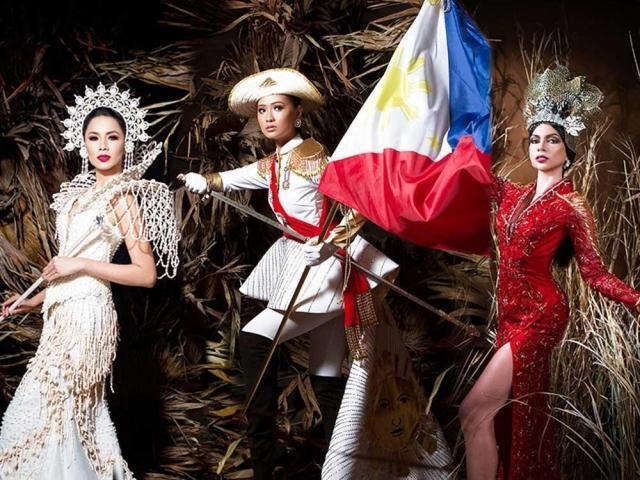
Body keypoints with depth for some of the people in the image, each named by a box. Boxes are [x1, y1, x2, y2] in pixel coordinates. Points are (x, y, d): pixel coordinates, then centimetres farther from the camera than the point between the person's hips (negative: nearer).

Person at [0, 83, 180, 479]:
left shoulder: (121, 197, -8)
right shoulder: (81, 192, 15)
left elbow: (146, 274, -14)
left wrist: (80, 265, -15)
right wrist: (38, 298, 18)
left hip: (87, 312, -8)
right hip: (65, 311, 8)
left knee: (50, 413, -5)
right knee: (74, 413, 13)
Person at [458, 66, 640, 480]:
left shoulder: (571, 205, -9)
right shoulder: (514, 195, 8)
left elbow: (595, 273, -9)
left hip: (541, 316, -7)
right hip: (512, 314, 7)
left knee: (475, 411, -13)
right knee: (521, 416, 15)